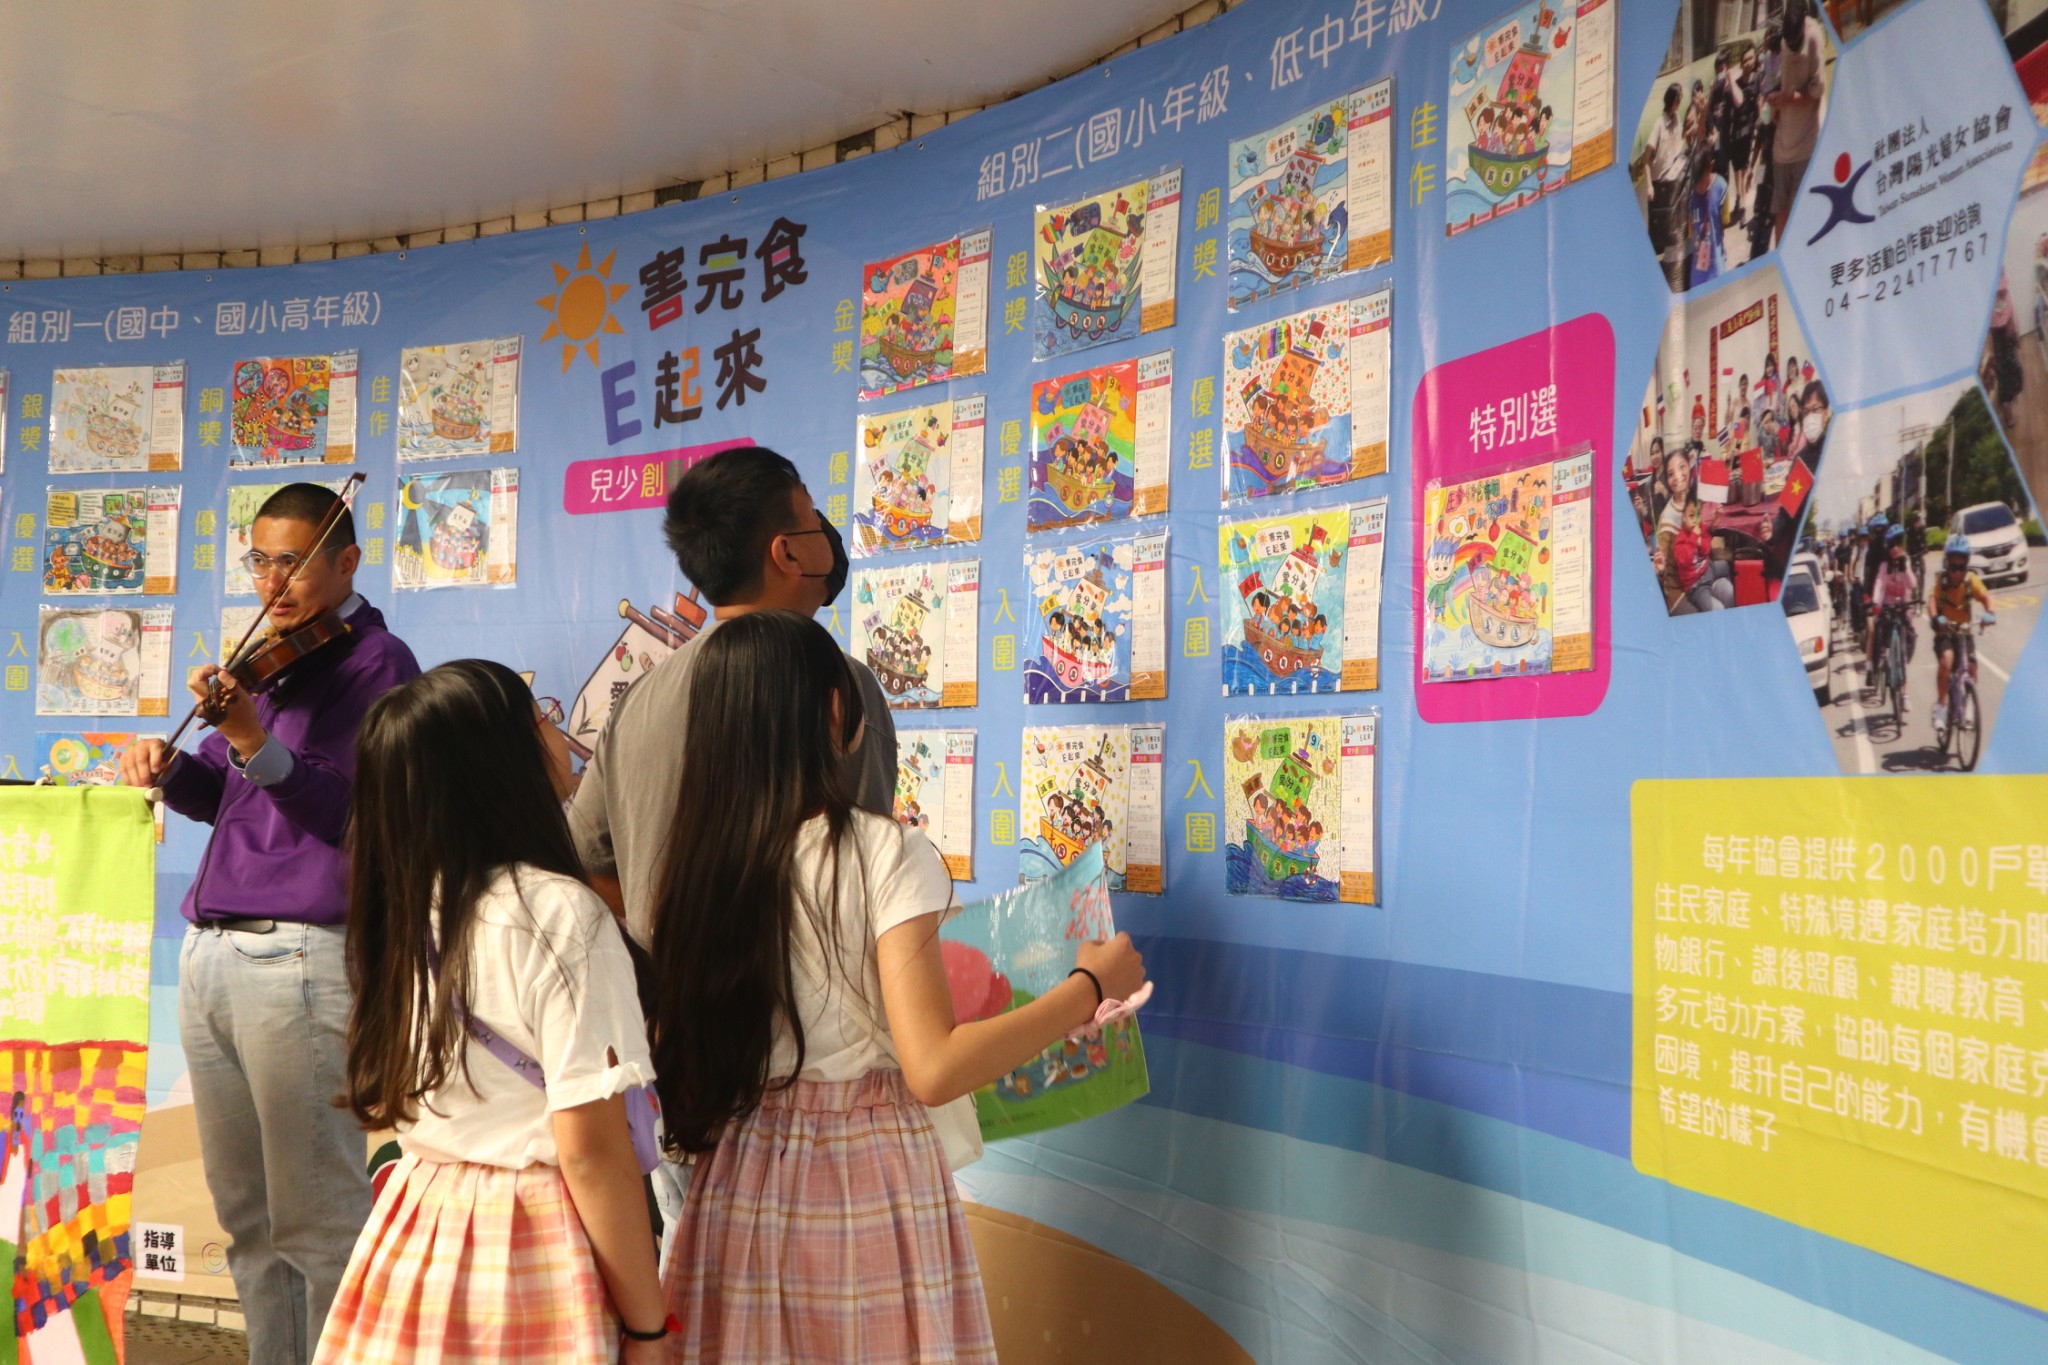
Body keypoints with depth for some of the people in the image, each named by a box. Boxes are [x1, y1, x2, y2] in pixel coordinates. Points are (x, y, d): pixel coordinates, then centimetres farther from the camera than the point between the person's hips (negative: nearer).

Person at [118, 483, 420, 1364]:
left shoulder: (375, 660, -5)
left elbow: (360, 814, -16)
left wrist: (258, 745, -26)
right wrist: (170, 770, 2)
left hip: (300, 958, -8)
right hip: (210, 953, 8)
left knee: (317, 1221, -3)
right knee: (246, 1214, 14)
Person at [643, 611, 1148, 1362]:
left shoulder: (697, 855, -3)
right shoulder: (887, 853, -16)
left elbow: (677, 1043, 4)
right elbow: (935, 1069, -21)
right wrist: (1090, 986, -12)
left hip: (741, 1177, 4)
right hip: (867, 1177, -4)